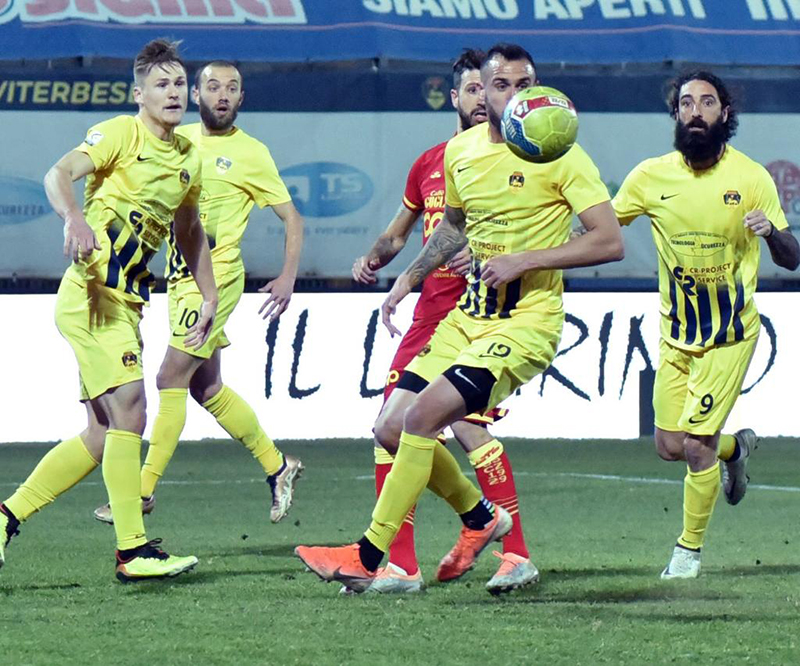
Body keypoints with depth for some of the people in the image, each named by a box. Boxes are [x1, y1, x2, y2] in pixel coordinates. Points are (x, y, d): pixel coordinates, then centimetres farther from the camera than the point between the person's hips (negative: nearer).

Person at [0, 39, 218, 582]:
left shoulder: (189, 158, 15)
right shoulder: (121, 134, -7)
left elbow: (190, 232, 30)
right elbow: (59, 175, -22)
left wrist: (209, 297, 25)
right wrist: (75, 218, -42)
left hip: (129, 301, 8)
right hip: (93, 291, -8)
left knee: (105, 434, 8)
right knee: (129, 410, -17)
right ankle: (133, 550, -16)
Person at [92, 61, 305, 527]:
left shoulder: (251, 153, -5)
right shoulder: (179, 140, 10)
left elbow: (292, 217, -1)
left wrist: (288, 277, -13)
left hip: (216, 276, -7)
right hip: (181, 276, 7)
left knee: (172, 379, -11)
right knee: (208, 388, 12)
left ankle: (145, 489, -7)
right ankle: (278, 467, 27)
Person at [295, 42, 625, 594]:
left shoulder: (558, 156, -12)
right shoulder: (460, 151, 8)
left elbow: (610, 242, -16)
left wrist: (523, 260, -20)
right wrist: (409, 278, 17)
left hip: (526, 323, -7)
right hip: (467, 316, 8)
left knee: (423, 417, -21)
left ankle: (368, 558, -14)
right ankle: (482, 517, 25)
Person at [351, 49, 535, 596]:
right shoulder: (429, 164, 17)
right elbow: (399, 232, 30)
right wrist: (373, 259, 10)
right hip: (430, 315, 7)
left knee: (465, 421, -22)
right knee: (390, 428, 1)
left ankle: (517, 553, -15)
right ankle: (400, 565, 7)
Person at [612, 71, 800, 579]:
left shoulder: (751, 177, -10)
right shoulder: (651, 176, -4)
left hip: (731, 333, -4)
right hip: (676, 334, 4)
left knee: (696, 444, -11)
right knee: (670, 446, 3)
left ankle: (690, 549, 10)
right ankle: (736, 448, 38)